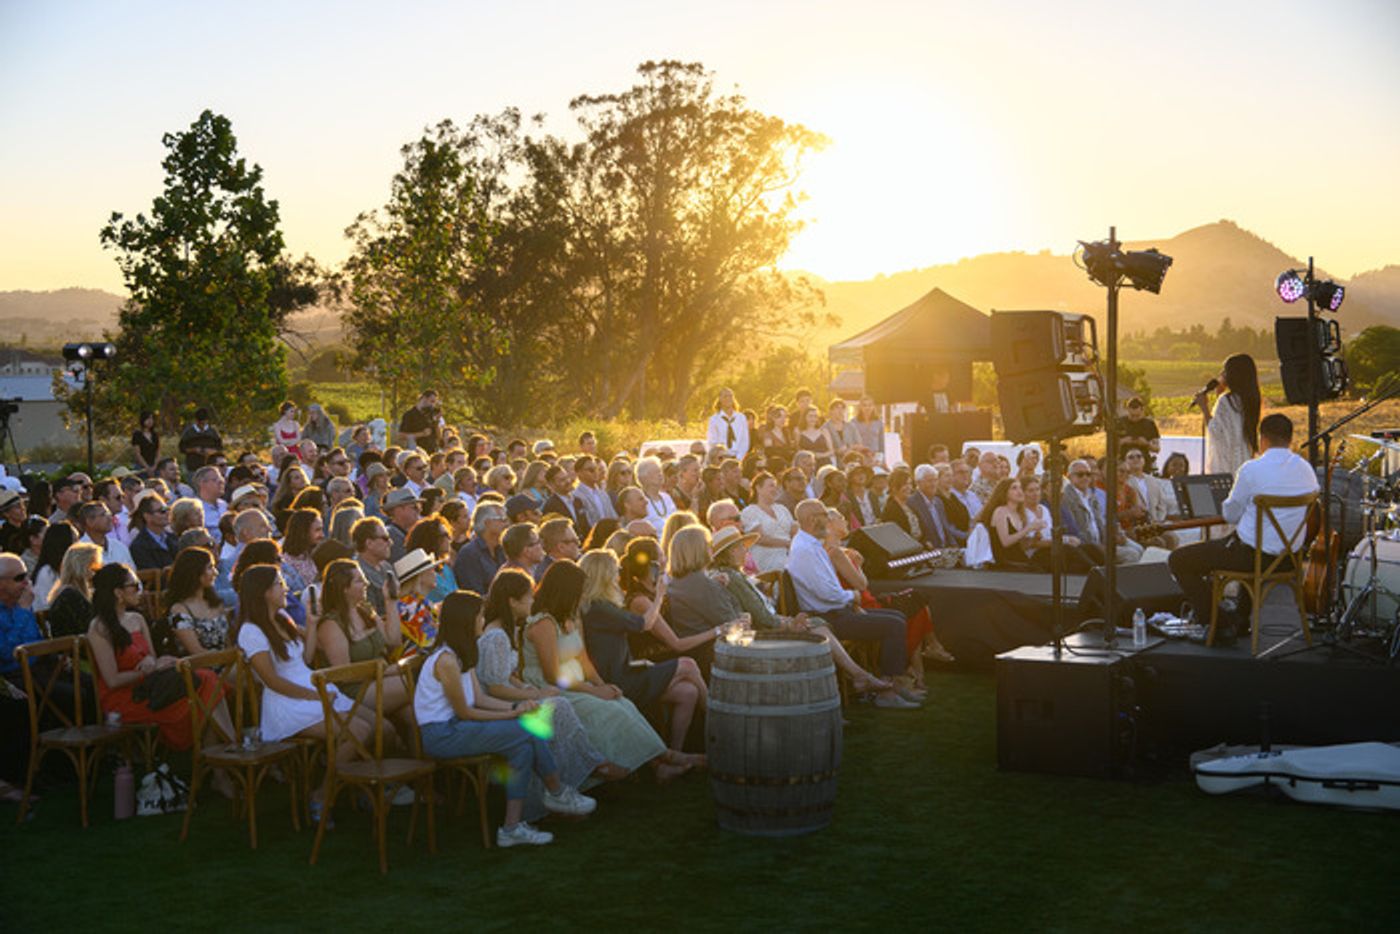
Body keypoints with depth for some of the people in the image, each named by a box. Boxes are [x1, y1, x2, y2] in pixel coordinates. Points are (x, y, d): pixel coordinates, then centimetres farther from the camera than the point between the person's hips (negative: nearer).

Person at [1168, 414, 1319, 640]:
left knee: (1178, 561, 3)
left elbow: (1230, 515, -6)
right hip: (1288, 558, 7)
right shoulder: (1306, 469, 3)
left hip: (1253, 555, -7)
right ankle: (1241, 618, 42)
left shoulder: (1252, 469, -15)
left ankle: (1218, 623, 2)